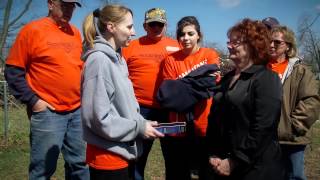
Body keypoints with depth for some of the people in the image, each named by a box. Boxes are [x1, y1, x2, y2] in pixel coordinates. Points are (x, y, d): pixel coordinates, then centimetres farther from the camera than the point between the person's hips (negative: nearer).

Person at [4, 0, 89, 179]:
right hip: (48, 112, -5)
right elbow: (13, 71, -5)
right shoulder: (32, 30, -6)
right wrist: (33, 100, -10)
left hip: (77, 111, 6)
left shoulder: (75, 32, 10)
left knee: (80, 164, 14)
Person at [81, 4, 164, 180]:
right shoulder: (98, 60, -18)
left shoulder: (117, 58, 8)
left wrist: (141, 123, -1)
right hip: (107, 156, -8)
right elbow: (98, 118, -22)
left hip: (124, 152, 8)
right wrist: (139, 127, -15)